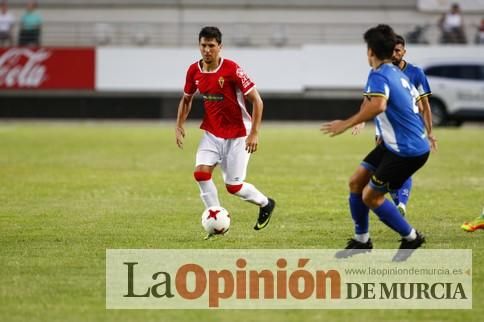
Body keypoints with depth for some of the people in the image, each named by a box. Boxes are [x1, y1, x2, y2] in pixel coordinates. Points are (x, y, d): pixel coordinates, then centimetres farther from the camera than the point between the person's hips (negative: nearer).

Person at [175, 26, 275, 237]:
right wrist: (179, 126, 5)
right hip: (212, 133, 5)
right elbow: (187, 99, 15)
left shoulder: (232, 70, -21)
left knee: (233, 186, -3)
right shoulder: (194, 71, -4)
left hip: (238, 135, -5)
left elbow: (256, 100, -17)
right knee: (201, 172, -16)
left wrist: (254, 133, -21)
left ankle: (265, 204, 27)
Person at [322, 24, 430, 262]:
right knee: (356, 182, 12)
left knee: (371, 196, -1)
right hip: (393, 144, 9)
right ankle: (361, 240, 22)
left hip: (407, 151, -9)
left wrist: (346, 124, -34)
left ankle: (411, 237, 13)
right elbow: (414, 98, 25)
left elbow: (377, 106, -39)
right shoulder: (397, 73, 10)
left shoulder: (379, 75, -19)